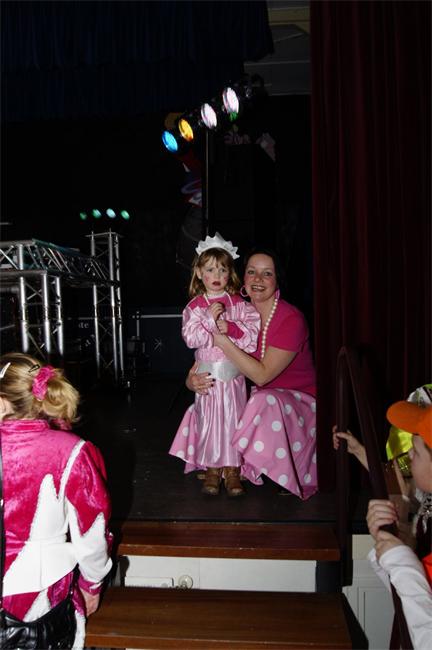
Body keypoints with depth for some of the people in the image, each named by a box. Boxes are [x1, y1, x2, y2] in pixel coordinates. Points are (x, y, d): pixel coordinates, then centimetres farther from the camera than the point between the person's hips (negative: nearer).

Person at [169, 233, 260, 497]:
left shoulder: (239, 303, 3)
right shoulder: (195, 306, 0)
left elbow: (253, 330, -6)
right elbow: (190, 338, -10)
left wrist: (230, 328, -19)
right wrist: (209, 320, -21)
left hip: (234, 373, 1)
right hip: (208, 373, 0)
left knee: (234, 418, 5)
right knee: (209, 419, 6)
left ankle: (232, 470, 17)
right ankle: (212, 468, 20)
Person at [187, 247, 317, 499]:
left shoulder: (291, 319, -21)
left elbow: (262, 375, -26)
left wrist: (222, 340, -30)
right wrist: (192, 379, -25)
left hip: (297, 399, -6)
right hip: (259, 395, 6)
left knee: (263, 402, -36)